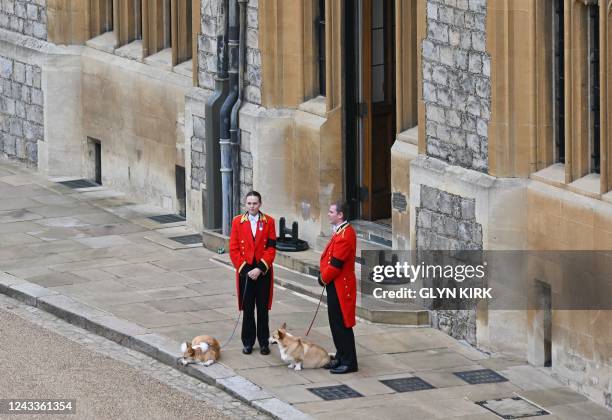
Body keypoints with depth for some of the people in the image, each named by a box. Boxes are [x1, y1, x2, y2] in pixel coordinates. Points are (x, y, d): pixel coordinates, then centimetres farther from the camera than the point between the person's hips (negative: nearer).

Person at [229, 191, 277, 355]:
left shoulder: (269, 222, 0)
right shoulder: (238, 222, 1)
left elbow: (271, 248, -5)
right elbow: (234, 249, -1)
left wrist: (260, 269, -14)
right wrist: (244, 269, -10)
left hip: (263, 272, 0)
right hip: (245, 272, 0)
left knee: (263, 308, 5)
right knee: (247, 309, 6)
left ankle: (264, 342, 15)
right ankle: (248, 342, 15)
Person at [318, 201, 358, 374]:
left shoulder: (346, 235, -21)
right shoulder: (339, 231, 12)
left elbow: (336, 263, -22)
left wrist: (324, 278, -8)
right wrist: (323, 276, 6)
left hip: (340, 286, -10)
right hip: (334, 285, 10)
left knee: (342, 325, -4)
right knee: (336, 324, 16)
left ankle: (349, 362, 2)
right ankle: (341, 358, 24)